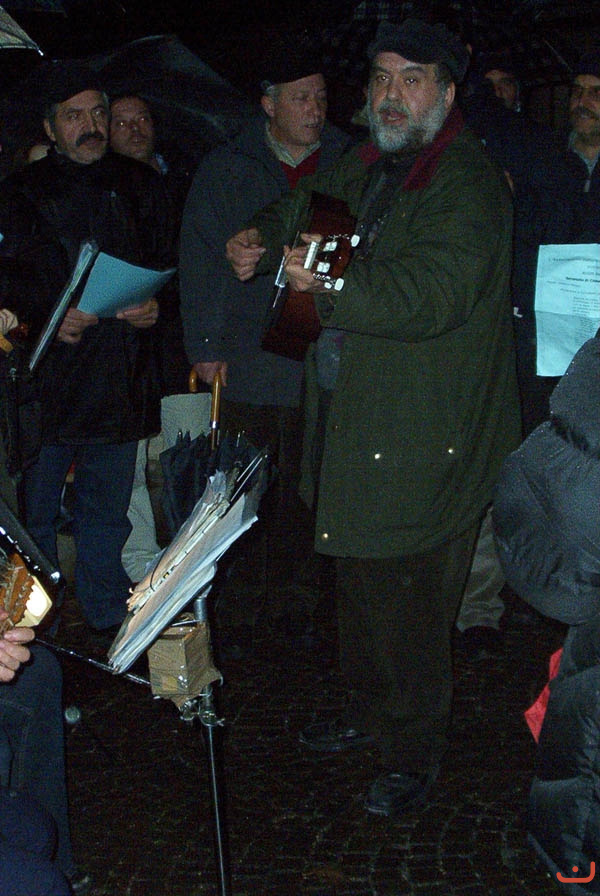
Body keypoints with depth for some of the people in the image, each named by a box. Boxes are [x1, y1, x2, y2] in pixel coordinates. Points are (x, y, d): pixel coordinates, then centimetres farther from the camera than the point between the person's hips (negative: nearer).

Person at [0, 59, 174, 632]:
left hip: (122, 376, 2)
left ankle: (107, 614, 25)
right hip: (47, 376, -2)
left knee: (107, 509, 11)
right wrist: (46, 320, -16)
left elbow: (165, 263, 15)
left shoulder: (138, 185, 12)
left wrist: (155, 306, -5)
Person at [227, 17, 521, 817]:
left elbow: (433, 295, -32)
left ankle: (414, 753, 18)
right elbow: (311, 206, 32)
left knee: (407, 599, -2)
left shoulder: (467, 184, -17)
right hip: (365, 413, 9)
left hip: (430, 438, -9)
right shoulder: (370, 166, 11)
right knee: (361, 579, 21)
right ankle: (370, 713, 40)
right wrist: (262, 237, 14)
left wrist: (326, 287, -32)